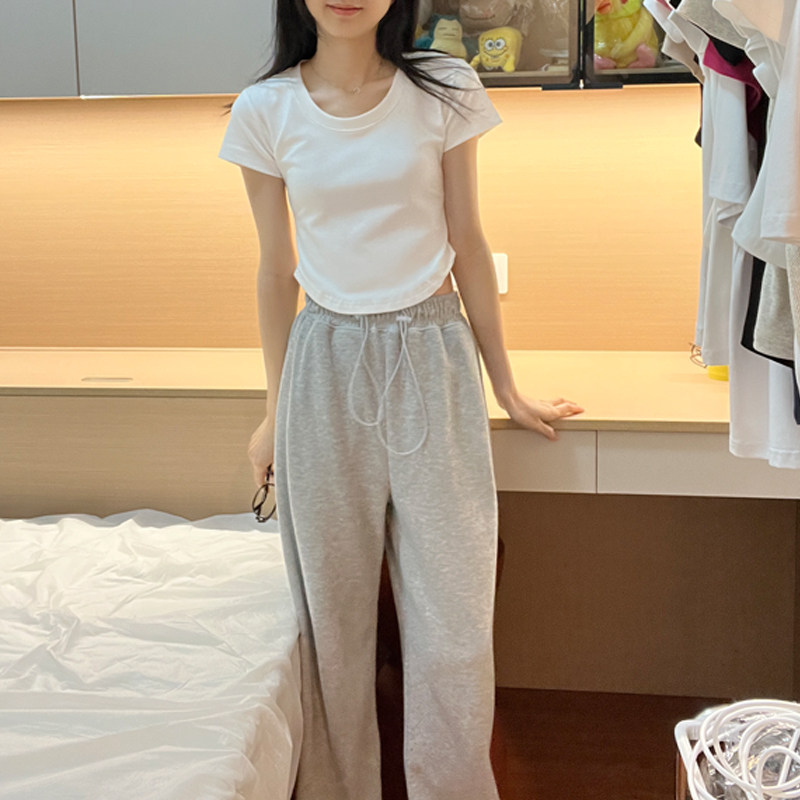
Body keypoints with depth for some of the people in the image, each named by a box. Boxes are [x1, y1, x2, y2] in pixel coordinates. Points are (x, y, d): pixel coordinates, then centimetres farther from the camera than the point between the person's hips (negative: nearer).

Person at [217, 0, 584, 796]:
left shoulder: (444, 92, -2)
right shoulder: (265, 111, 0)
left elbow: (468, 246, 4)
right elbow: (276, 270, 7)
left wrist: (506, 387, 8)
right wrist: (275, 411, 13)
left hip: (432, 358, 0)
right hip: (327, 365, 1)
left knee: (452, 618, 1)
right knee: (334, 611, 10)